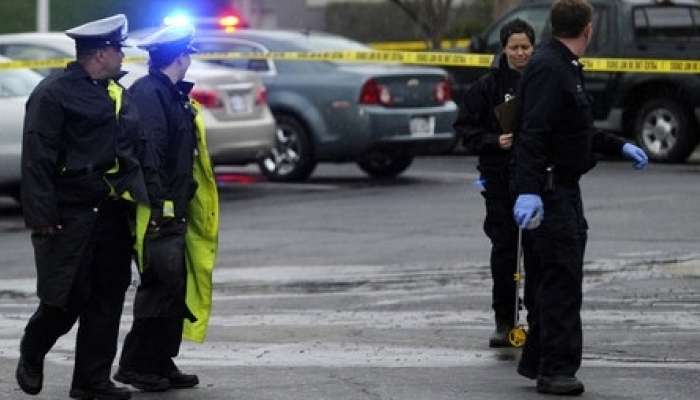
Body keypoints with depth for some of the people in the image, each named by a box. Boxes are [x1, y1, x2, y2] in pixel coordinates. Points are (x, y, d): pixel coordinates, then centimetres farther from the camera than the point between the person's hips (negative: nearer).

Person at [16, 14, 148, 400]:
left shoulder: (117, 93, 16)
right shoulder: (53, 93, -9)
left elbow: (132, 153, 23)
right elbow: (36, 160, -14)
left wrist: (138, 201, 15)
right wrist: (43, 218, -18)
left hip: (113, 214, 7)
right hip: (72, 216, -7)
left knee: (107, 300, 6)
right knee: (66, 300, -3)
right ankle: (31, 357, 22)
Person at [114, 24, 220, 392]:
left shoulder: (175, 96, 19)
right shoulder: (148, 93, -13)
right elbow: (147, 154, -22)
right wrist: (159, 206, -26)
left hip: (174, 210, 10)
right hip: (158, 210, -10)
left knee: (176, 287, 12)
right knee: (162, 284, -9)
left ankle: (162, 363, 18)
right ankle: (135, 365, -4)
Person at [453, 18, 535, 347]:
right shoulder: (488, 86, 1)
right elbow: (466, 129, 2)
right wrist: (495, 142, -13)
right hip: (501, 180, 0)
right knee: (504, 249, 1)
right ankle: (504, 321, 9)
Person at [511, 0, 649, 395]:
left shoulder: (566, 67, 16)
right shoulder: (548, 69, -17)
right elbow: (533, 135, -26)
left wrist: (619, 146, 31)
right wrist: (528, 191, -34)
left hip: (565, 189, 11)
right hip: (550, 192, -11)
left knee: (556, 279, 15)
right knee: (560, 280, -9)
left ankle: (538, 361, 23)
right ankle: (556, 370, -6)